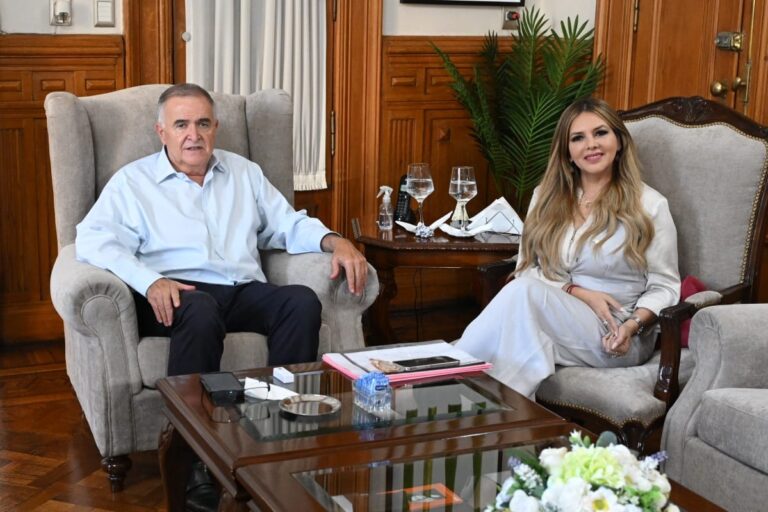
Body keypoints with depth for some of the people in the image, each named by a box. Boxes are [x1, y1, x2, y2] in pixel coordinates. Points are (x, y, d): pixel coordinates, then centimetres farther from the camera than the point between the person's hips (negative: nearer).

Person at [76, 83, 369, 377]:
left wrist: (335, 242, 4)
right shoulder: (132, 181, 10)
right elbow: (92, 240, -3)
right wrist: (150, 281, -21)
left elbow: (290, 225, 26)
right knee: (200, 309, -39)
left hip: (246, 292, 4)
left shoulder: (244, 172, 25)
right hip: (180, 295, -4)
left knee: (302, 301, -27)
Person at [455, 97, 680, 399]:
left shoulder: (649, 205, 3)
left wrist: (633, 325, -16)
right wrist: (579, 292, -9)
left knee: (525, 293, -32)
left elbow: (664, 287, 3)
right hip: (549, 320, 3)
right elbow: (527, 269, 8)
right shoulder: (546, 197, 13)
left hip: (612, 340, -3)